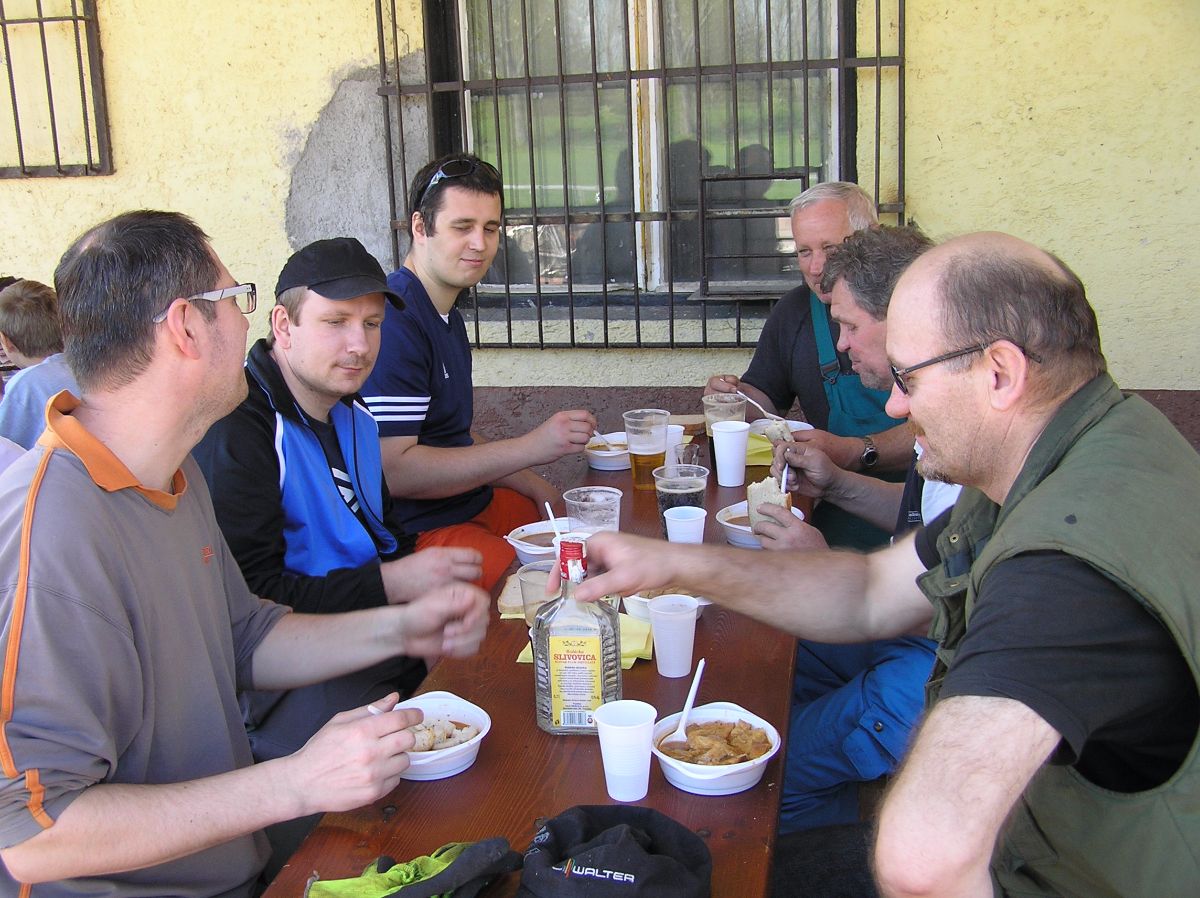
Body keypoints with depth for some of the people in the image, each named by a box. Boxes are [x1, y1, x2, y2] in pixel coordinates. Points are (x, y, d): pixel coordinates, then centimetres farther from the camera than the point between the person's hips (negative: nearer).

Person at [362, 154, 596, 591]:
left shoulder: (447, 315, 15)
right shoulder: (393, 319, -18)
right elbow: (392, 469, -24)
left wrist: (540, 490, 11)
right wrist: (530, 447, -23)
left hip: (471, 503, 10)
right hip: (414, 533, -10)